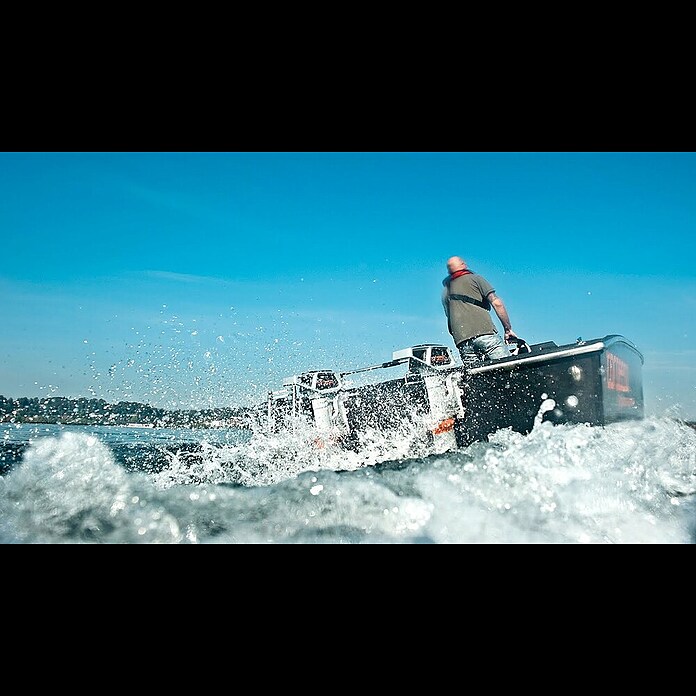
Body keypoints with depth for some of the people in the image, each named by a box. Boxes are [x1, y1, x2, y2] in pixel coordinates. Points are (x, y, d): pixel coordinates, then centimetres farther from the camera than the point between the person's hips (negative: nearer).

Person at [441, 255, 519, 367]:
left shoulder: (445, 292, 26)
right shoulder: (475, 279, 11)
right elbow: (497, 303, 2)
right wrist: (508, 329, 5)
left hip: (461, 339, 5)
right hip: (484, 332, -5)